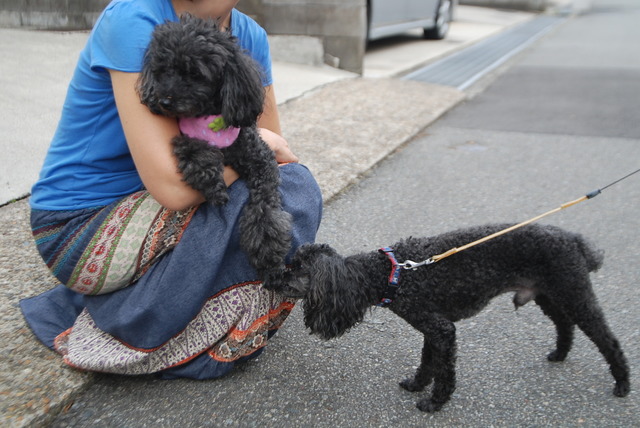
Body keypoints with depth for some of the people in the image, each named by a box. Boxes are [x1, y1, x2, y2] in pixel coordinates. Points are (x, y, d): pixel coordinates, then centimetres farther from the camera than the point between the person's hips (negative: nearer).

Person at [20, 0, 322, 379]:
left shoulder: (250, 36, -4)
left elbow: (277, 152, 3)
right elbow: (172, 185, -32)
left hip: (150, 206, 7)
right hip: (81, 224, -7)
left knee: (295, 187, -9)